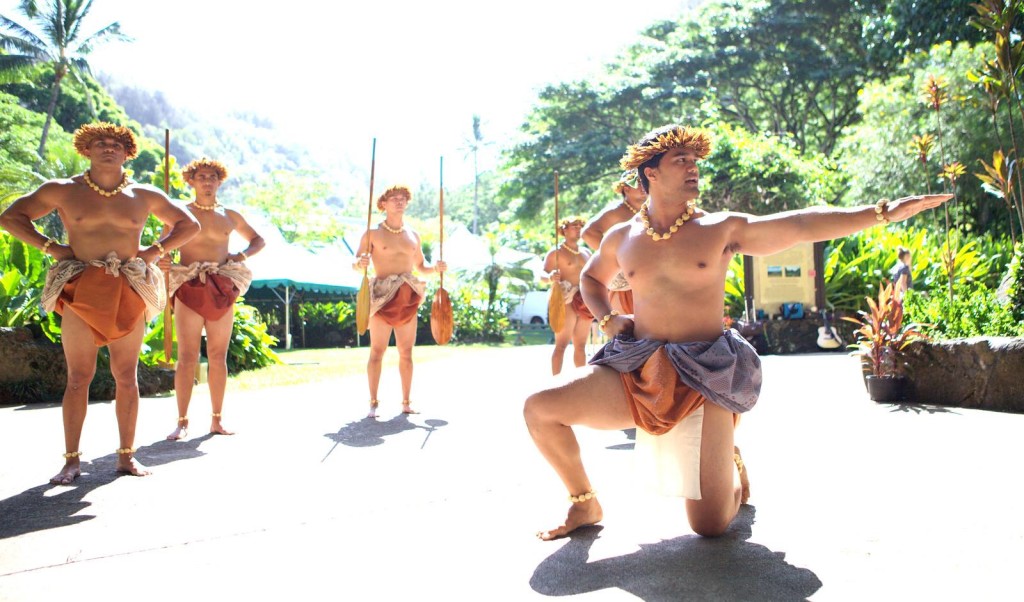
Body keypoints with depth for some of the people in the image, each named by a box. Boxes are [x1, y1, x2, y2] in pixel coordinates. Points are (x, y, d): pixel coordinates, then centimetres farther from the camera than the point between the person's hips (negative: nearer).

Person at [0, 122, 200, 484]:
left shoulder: (145, 196, 9)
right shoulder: (62, 191, 6)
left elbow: (189, 225, 17)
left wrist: (155, 251, 5)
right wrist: (50, 247, -1)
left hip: (129, 294, 1)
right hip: (81, 292, -1)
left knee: (127, 377, 3)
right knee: (78, 377, -1)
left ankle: (127, 456, 10)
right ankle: (71, 460, 6)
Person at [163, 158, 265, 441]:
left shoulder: (230, 216, 13)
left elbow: (258, 240, 24)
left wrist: (243, 255, 6)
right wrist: (162, 261, -19)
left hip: (222, 290, 3)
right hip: (189, 290, -3)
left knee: (218, 358, 5)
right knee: (187, 358, -6)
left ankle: (217, 420, 11)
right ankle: (182, 421, 0)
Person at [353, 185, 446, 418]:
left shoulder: (413, 235, 14)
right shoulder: (372, 234, 2)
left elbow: (421, 266, 21)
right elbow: (355, 264, -1)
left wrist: (435, 268, 1)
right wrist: (361, 263, -24)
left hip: (408, 297, 4)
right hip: (382, 296, -4)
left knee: (406, 352, 6)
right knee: (377, 351, -4)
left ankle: (406, 401, 13)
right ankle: (373, 403, 2)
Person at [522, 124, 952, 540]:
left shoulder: (722, 229, 2)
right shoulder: (620, 238, 9)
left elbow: (803, 225, -1)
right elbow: (591, 278, 28)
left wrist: (883, 212, -7)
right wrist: (606, 319, 9)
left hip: (703, 376, -2)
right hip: (638, 373, 3)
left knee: (711, 524, -8)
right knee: (540, 408, -15)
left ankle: (732, 469, 30)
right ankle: (585, 504, 9)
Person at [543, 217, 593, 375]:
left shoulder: (586, 252, 18)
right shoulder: (556, 252, -2)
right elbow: (543, 274, -9)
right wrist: (551, 277, -31)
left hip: (584, 303, 7)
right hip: (565, 302, -6)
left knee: (581, 345, 9)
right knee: (561, 344, -10)